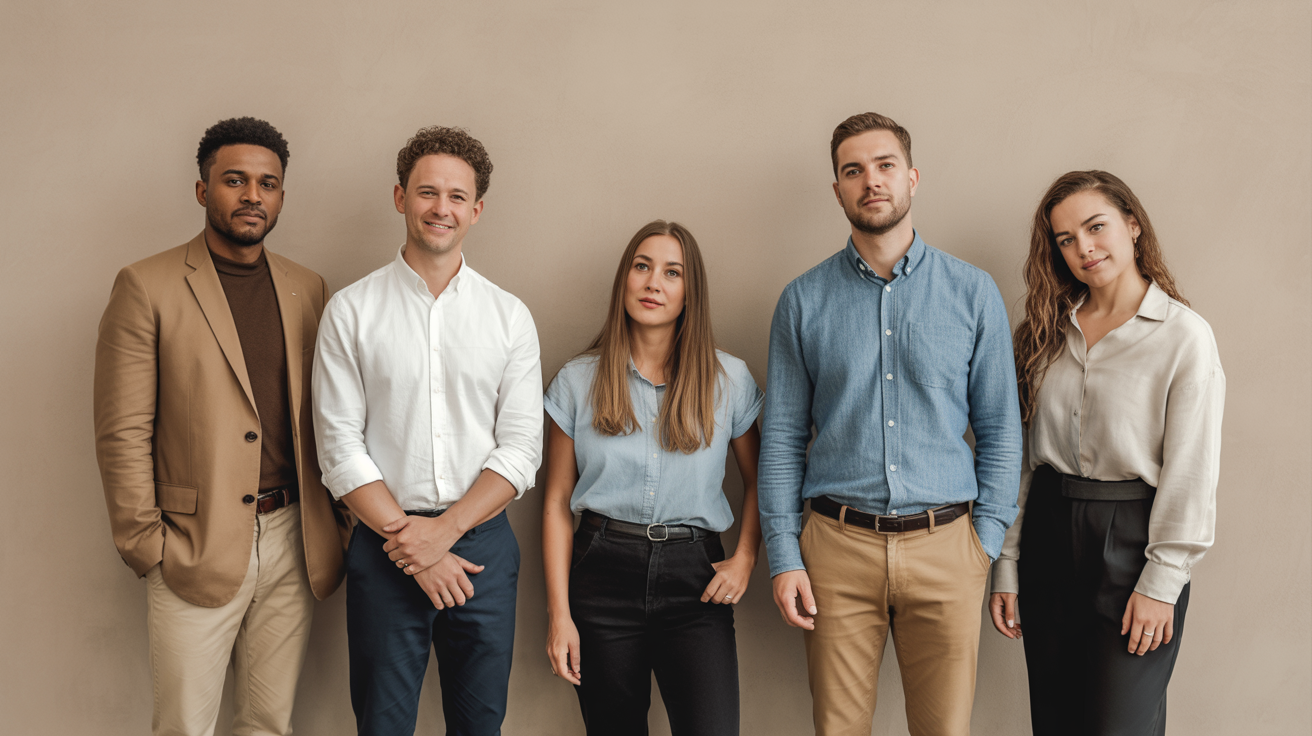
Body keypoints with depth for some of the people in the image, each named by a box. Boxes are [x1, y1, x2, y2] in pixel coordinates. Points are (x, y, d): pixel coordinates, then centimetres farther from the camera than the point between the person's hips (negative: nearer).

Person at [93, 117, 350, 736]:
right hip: (196, 546, -3)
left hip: (292, 542, 4)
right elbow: (122, 433, -6)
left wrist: (339, 523, 5)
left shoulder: (307, 289, 9)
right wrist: (145, 543, -9)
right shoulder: (147, 286, -4)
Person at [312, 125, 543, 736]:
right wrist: (409, 539, -10)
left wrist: (445, 530, -11)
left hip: (483, 543, 2)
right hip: (385, 549, -1)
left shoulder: (510, 316, 5)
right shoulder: (351, 311, 1)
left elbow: (521, 447, 0)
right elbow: (340, 446, -4)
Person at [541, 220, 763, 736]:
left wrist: (745, 558, 0)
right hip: (604, 573, 1)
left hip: (694, 577, 0)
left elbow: (759, 479, 16)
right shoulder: (577, 382, 4)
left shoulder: (730, 380, 4)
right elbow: (557, 503, 4)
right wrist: (559, 614, -1)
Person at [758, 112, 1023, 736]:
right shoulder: (803, 301, 4)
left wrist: (987, 538, -1)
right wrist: (783, 557, -1)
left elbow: (999, 427, 7)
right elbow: (782, 436, 5)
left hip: (945, 546, 0)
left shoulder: (973, 293, 4)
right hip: (838, 546, 0)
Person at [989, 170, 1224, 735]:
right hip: (1047, 534, 5)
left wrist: (1161, 582, -11)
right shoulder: (1049, 332, 8)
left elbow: (1191, 471, -8)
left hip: (1132, 538, -4)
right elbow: (1022, 456, 8)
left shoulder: (1184, 336, -7)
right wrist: (1007, 567, 5)